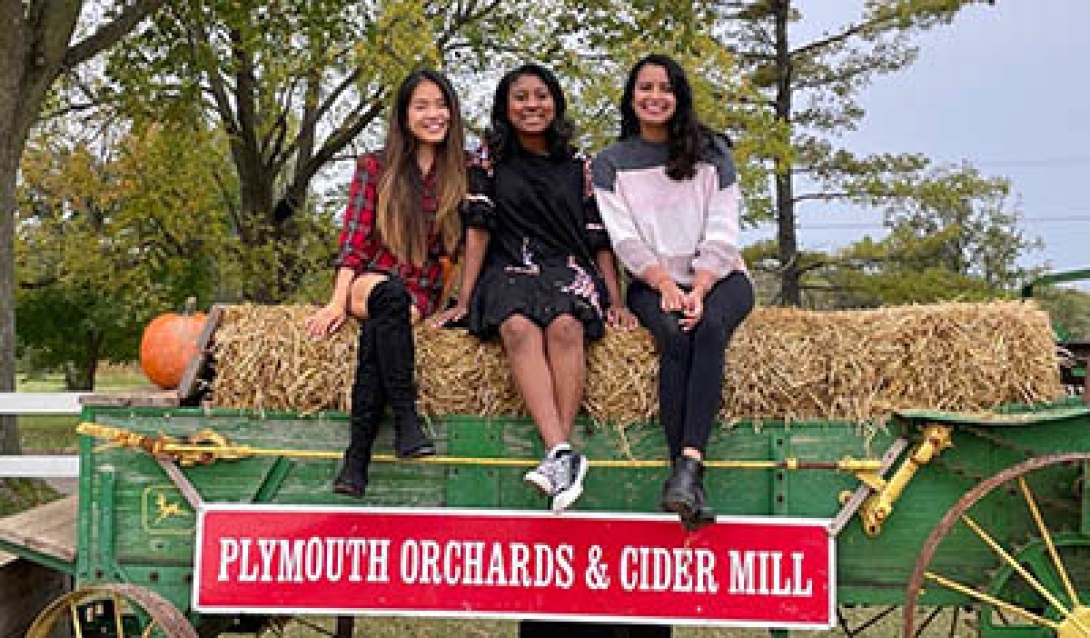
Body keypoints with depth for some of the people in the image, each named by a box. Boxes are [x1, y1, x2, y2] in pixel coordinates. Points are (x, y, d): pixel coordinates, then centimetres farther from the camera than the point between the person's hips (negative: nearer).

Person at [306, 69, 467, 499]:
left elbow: (464, 243, 11)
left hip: (423, 293, 0)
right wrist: (338, 301, -12)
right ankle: (406, 418, -41)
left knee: (378, 330, -34)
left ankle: (357, 458, -38)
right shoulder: (374, 168, 6)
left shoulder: (462, 173, 10)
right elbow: (354, 241, -1)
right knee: (389, 295, -37)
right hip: (370, 278, 0)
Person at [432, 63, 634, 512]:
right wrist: (464, 300, -4)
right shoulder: (491, 161, 11)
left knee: (565, 325, -35)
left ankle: (558, 456, -40)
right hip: (510, 272, 0)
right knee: (519, 327, -35)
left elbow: (600, 239, 11)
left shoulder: (578, 167, 13)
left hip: (570, 271, 1)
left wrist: (616, 302, 0)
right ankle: (563, 454, -47)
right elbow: (478, 230, 5)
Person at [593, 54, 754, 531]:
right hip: (653, 282, 0)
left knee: (710, 328, -33)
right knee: (674, 336, -33)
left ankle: (687, 465, -45)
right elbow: (625, 240, -1)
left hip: (718, 276, 0)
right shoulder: (611, 164, 10)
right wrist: (666, 285, -18)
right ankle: (690, 478, -39)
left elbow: (721, 234, -1)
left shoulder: (711, 152, 9)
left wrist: (698, 291, -17)